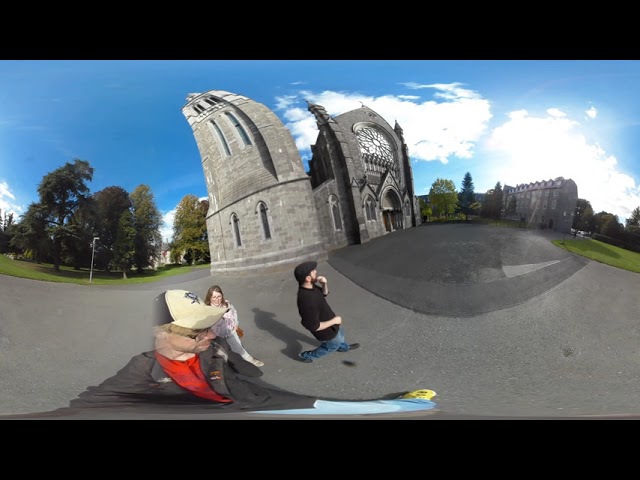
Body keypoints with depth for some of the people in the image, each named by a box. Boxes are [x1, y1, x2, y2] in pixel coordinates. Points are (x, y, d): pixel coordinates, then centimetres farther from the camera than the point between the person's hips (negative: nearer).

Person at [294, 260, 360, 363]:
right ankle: (306, 355, 38)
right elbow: (314, 326, -35)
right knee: (333, 345, 23)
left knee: (340, 334, 33)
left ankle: (343, 347, 65)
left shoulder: (309, 286, -17)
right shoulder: (307, 301, -44)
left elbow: (324, 293, 2)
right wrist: (333, 321, -24)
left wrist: (325, 284, -20)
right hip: (327, 331, -7)